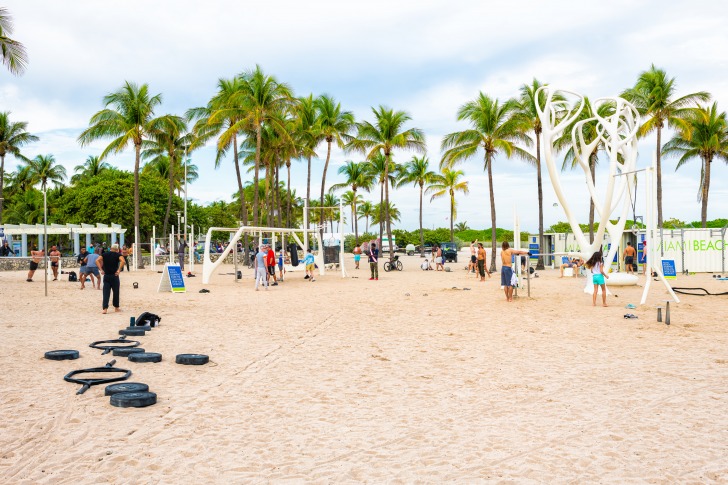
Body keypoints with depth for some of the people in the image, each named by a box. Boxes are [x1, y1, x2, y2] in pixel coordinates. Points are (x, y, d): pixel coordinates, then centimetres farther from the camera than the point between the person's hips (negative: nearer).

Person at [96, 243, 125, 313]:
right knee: (116, 292, 10)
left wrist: (101, 270, -4)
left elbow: (97, 261, -3)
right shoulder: (118, 254, -2)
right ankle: (116, 307, 19)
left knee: (106, 292, 4)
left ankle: (104, 308, -4)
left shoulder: (105, 254, 9)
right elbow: (123, 261, -21)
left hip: (106, 276, 3)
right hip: (114, 276, -3)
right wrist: (119, 270, -15)